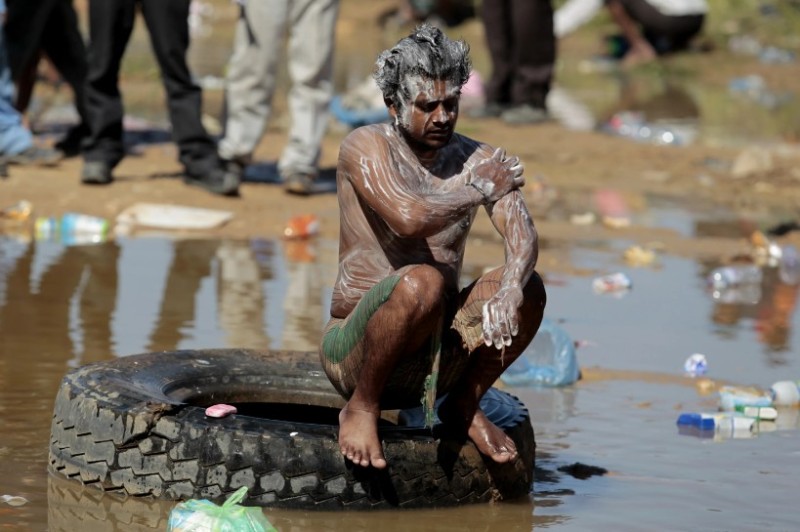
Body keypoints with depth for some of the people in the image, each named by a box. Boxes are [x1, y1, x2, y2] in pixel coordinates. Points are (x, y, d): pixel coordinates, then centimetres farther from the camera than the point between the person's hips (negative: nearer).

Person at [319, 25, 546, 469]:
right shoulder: (366, 147, -10)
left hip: (440, 353, 5)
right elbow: (409, 218, -29)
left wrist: (510, 288, -35)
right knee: (422, 282, -35)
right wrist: (481, 190, -14)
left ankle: (464, 405, 3)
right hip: (355, 348, -4)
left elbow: (523, 237, -13)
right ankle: (362, 407, -12)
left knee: (529, 288, -19)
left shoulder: (479, 160, 3)